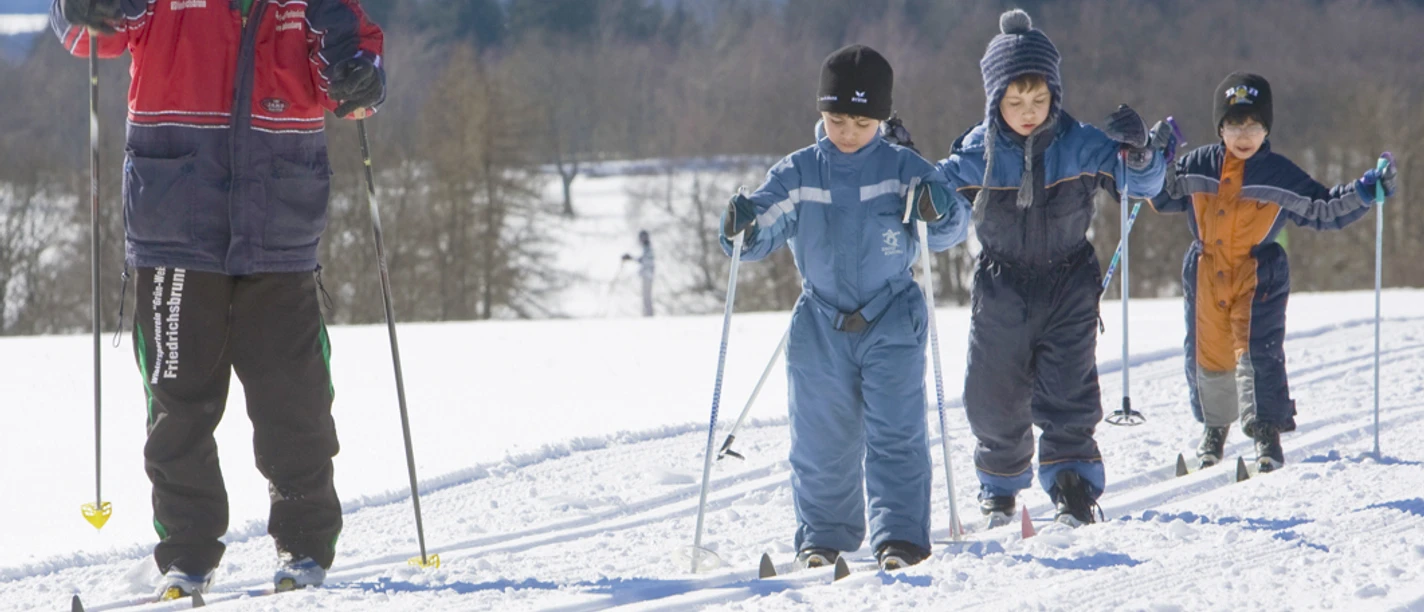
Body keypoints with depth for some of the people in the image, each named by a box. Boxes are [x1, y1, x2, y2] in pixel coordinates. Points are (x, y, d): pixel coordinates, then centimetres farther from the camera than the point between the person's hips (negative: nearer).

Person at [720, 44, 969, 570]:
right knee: (821, 443, 8)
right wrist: (741, 227, -24)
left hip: (892, 323, -2)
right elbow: (764, 229, -2)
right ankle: (823, 537, 21)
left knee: (895, 435, -9)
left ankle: (900, 538, -9)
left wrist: (939, 211, -31)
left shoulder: (903, 169, -4)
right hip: (821, 325, 2)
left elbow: (952, 229, -8)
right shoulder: (796, 175, 1)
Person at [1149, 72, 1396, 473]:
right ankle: (1214, 427, 29)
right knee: (1207, 354, 8)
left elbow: (1323, 210, 2)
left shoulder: (1281, 175, -4)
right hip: (1206, 275, 3)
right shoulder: (1197, 167, 2)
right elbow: (1166, 197, 15)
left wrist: (1365, 192, -9)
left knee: (1259, 354, -12)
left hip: (1260, 280, -3)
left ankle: (1267, 433, -3)